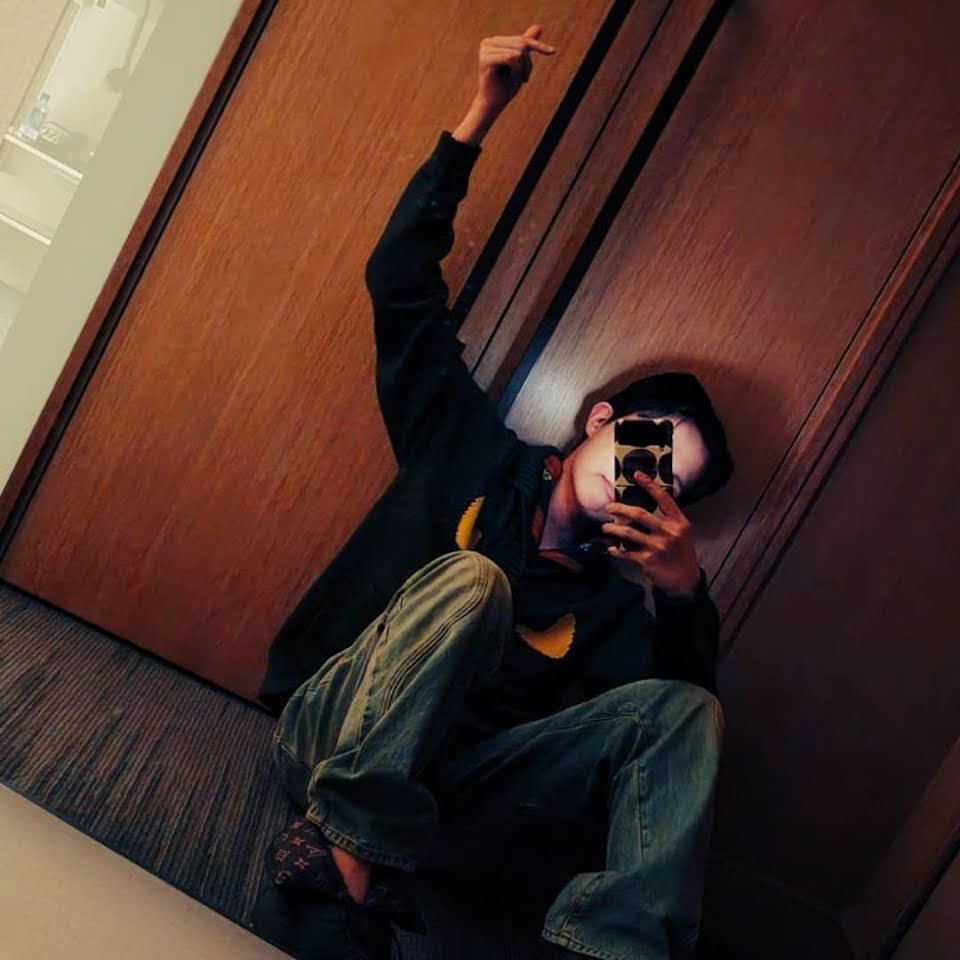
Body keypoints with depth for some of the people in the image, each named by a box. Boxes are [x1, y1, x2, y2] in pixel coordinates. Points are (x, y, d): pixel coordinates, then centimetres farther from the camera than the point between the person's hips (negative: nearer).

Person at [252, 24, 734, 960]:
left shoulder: (619, 588, 11)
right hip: (331, 732, -2)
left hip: (443, 794, 2)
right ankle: (342, 851, -32)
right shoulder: (476, 453, 7)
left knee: (687, 708, -17)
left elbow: (669, 726, -4)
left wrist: (684, 592, -21)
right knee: (471, 578, -30)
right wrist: (482, 113, -1)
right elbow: (401, 280, 3)